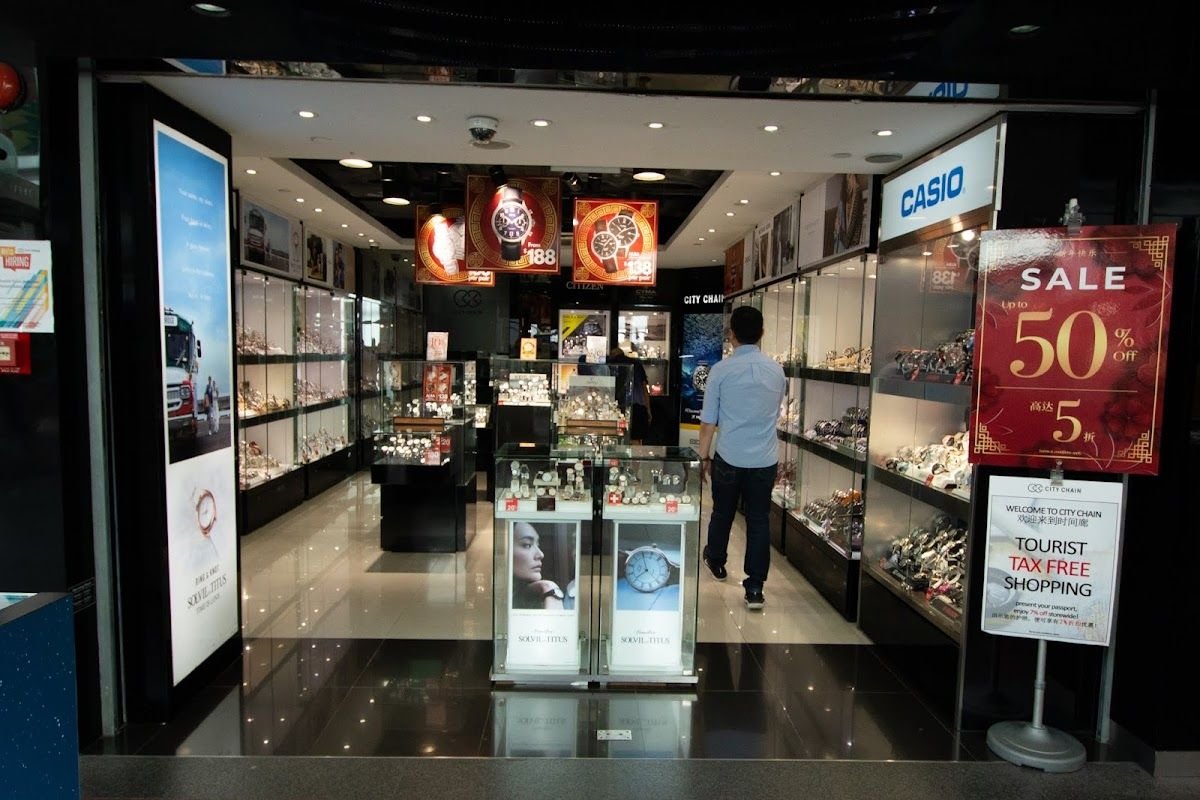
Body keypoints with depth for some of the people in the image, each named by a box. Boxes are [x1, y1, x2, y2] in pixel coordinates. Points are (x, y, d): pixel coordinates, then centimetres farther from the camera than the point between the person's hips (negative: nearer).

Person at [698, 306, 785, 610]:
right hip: (766, 459, 2)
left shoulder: (722, 370, -10)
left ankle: (716, 562, 42)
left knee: (722, 513, 19)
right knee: (759, 519, 8)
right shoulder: (776, 370, 1)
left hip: (729, 457, -1)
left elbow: (708, 421, -7)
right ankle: (755, 587, 9)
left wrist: (704, 457, 4)